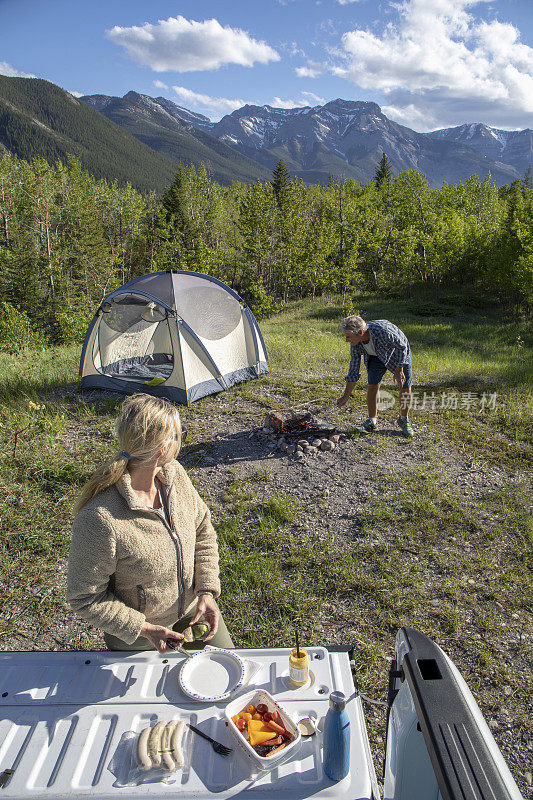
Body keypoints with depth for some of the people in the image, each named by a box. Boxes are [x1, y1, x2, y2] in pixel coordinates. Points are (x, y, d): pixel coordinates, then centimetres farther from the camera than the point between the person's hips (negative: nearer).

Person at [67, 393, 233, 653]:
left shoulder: (173, 473, -17)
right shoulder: (99, 520, -36)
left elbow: (203, 530, -2)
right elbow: (85, 598, -21)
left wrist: (207, 591, -11)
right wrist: (144, 629, -24)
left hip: (192, 607, 5)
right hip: (135, 635, -5)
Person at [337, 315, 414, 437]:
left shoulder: (382, 330, -41)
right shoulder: (355, 345, -22)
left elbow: (402, 346, -24)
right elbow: (353, 371, -12)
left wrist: (399, 370, -23)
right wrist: (346, 396, -12)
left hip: (399, 352, -3)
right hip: (377, 356, 3)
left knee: (405, 387, -5)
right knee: (373, 385, -10)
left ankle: (404, 420, 15)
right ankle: (372, 421, 4)